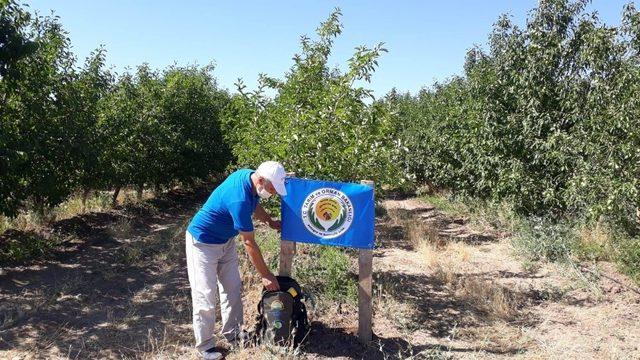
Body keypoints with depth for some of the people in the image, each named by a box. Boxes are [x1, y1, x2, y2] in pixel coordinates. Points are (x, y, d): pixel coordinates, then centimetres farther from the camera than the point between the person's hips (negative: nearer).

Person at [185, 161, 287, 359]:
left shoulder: (248, 175, -12)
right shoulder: (239, 199, -37)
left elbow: (254, 204, 14)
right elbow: (249, 243, -29)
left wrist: (270, 221, 10)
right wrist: (266, 275, -21)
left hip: (226, 240, 9)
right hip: (203, 242, -9)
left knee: (232, 288, 12)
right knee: (205, 294, -2)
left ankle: (233, 333, 26)